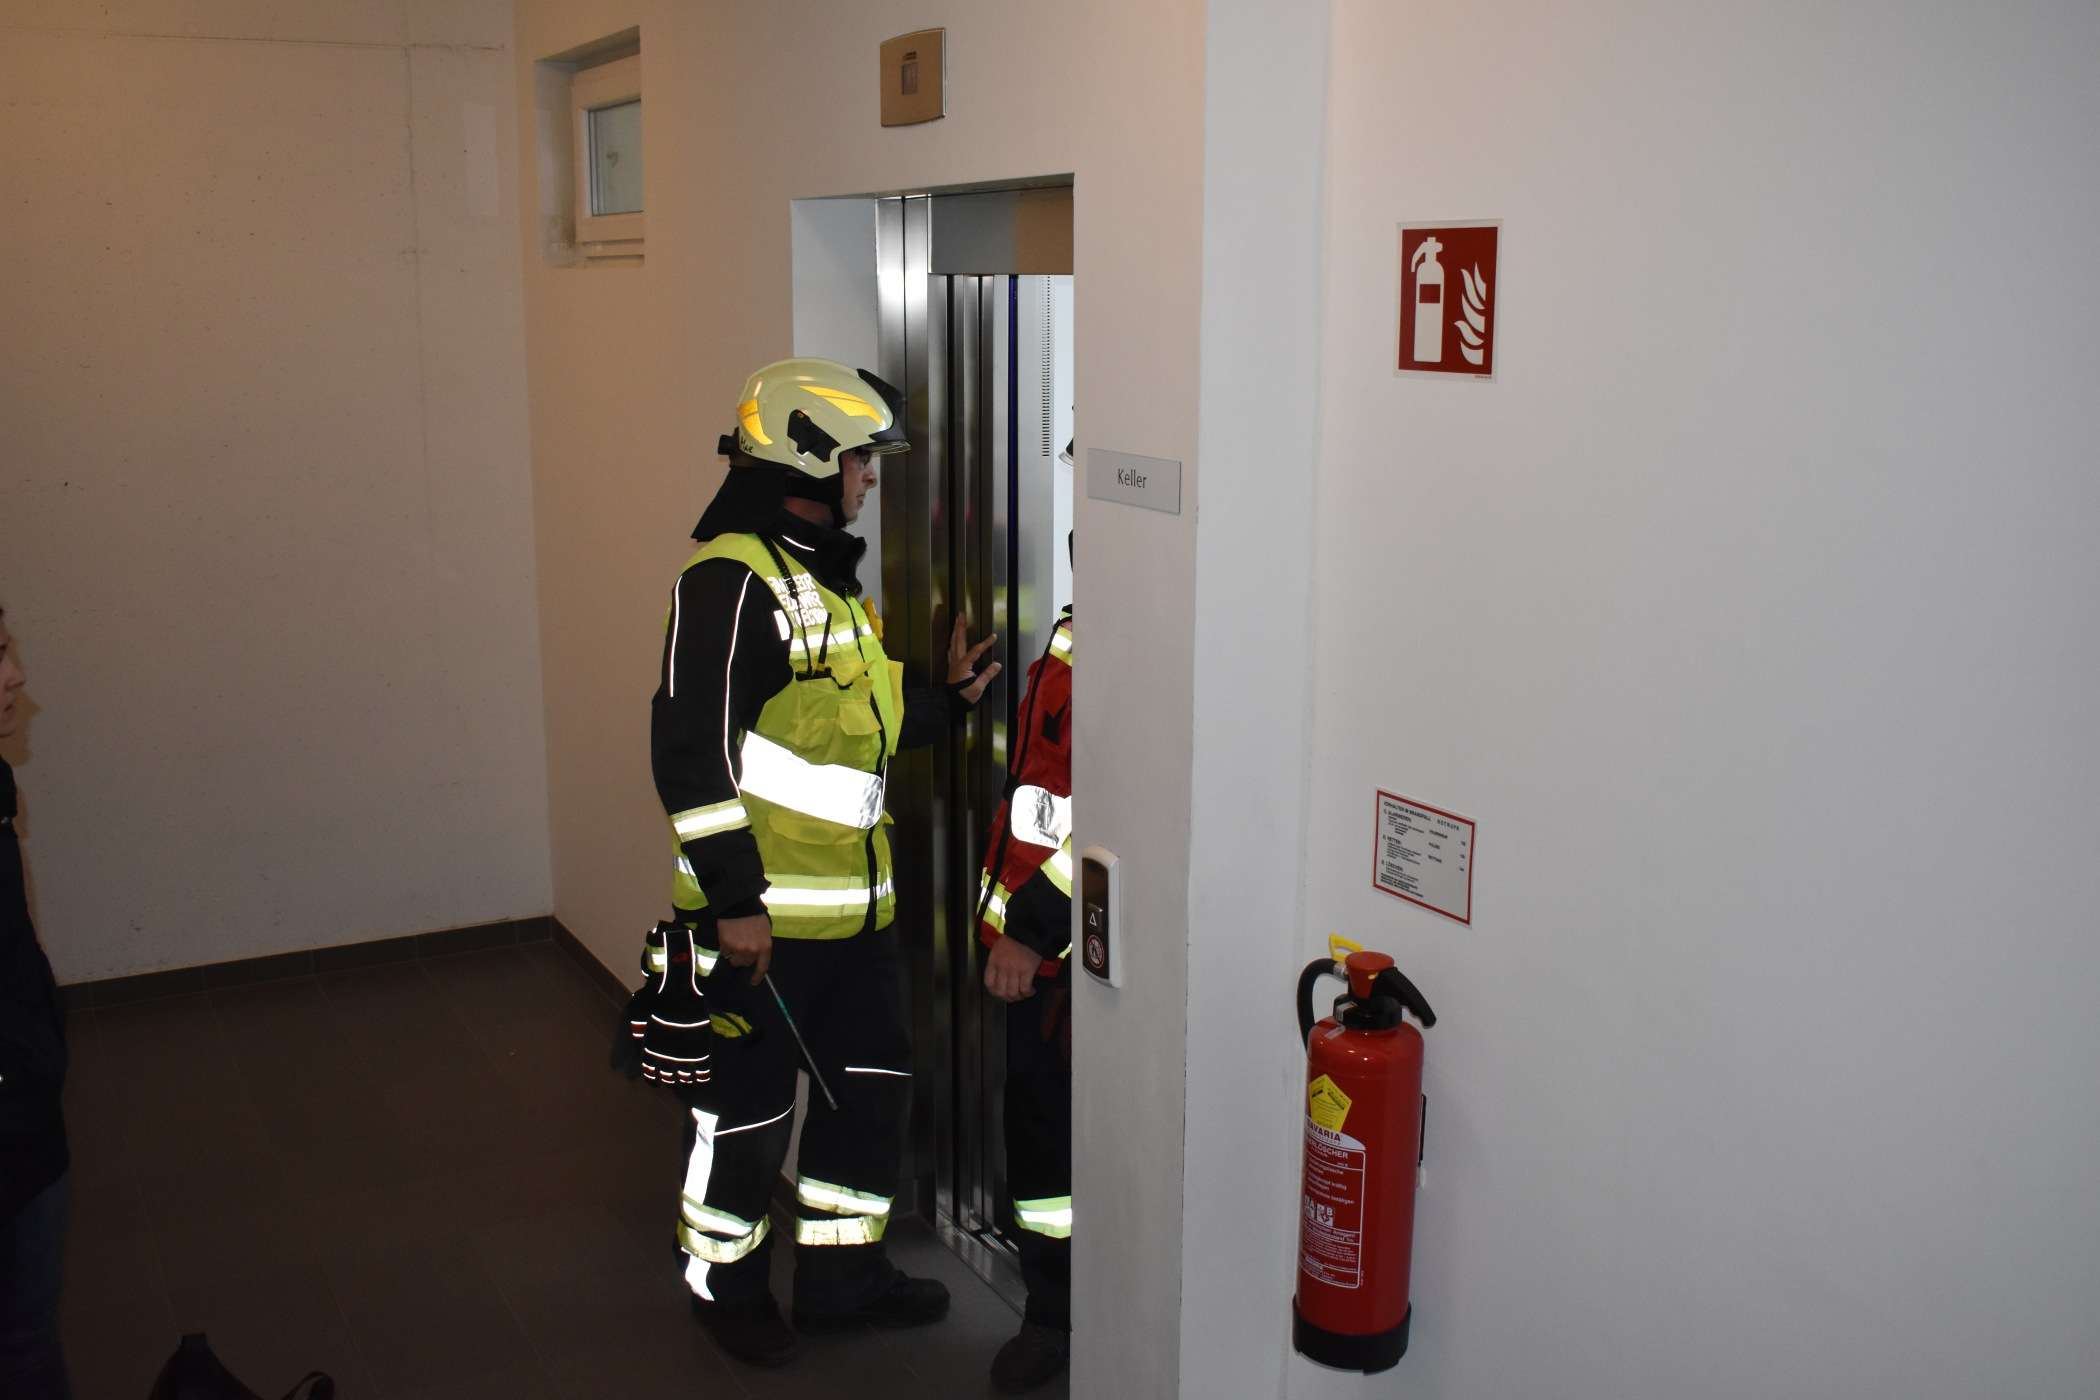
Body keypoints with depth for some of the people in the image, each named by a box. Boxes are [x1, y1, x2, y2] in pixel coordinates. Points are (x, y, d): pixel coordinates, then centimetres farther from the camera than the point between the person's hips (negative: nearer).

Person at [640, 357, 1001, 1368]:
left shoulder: (825, 577, 15)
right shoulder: (731, 581, -17)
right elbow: (692, 747, -22)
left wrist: (948, 699, 14)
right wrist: (734, 897, -22)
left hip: (851, 907, 9)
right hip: (761, 914, -9)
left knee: (871, 1084, 17)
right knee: (747, 1106, 7)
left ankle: (842, 1273, 34)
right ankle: (724, 1284, 29)